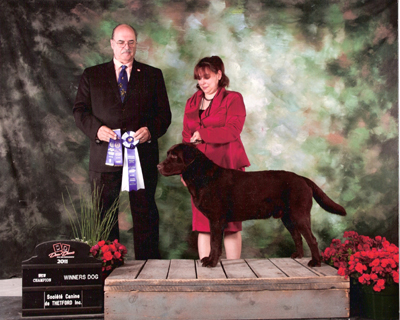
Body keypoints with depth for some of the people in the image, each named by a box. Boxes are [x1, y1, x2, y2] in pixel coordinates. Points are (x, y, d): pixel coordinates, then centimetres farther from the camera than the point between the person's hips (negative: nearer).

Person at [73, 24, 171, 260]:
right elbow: (80, 111, 7)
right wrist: (97, 129, -13)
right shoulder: (92, 75, 12)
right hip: (104, 156, 1)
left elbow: (164, 114, 7)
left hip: (143, 154, 0)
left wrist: (150, 130, -13)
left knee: (145, 213, 4)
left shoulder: (152, 75, 11)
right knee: (104, 214, 6)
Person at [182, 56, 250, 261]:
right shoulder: (192, 102, 17)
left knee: (230, 222, 0)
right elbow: (186, 137, 15)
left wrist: (202, 134, -9)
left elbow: (233, 130, -11)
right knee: (203, 222, 3)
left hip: (226, 167, -4)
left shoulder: (233, 99, 3)